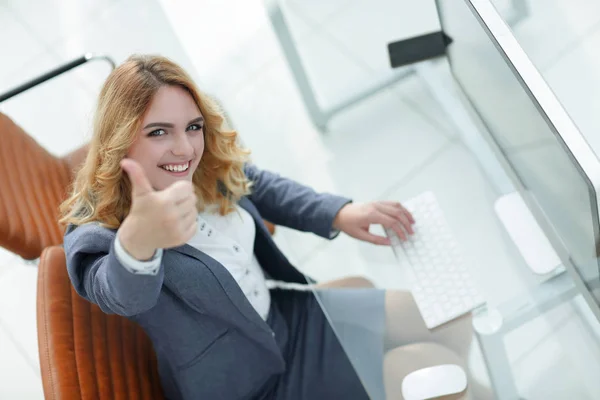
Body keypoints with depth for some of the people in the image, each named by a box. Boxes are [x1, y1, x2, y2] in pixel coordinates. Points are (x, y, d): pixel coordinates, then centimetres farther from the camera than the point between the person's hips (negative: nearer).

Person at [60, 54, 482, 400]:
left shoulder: (211, 166, -6)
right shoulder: (95, 231, -25)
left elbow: (263, 187, 14)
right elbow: (124, 294, -47)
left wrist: (338, 213, -1)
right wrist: (137, 241, -71)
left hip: (289, 314, 7)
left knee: (453, 322, 8)